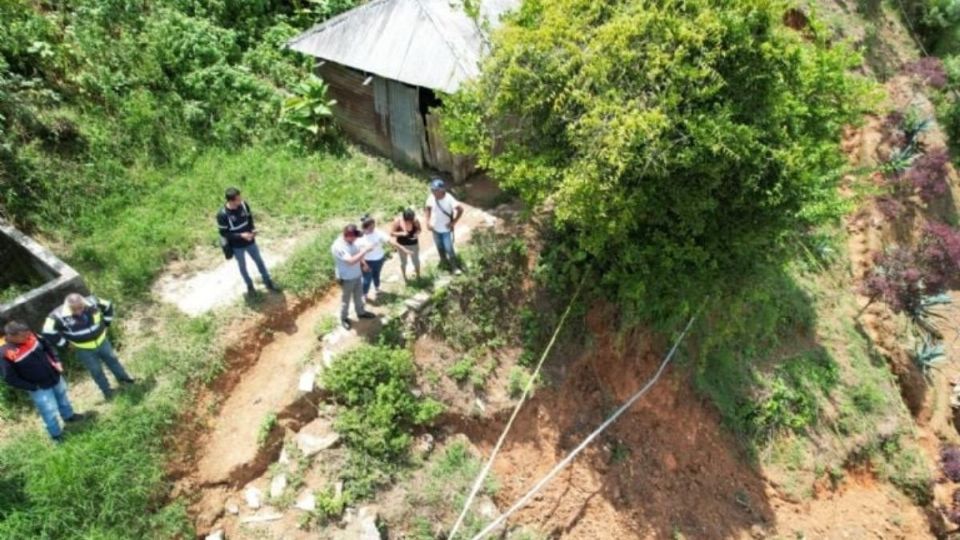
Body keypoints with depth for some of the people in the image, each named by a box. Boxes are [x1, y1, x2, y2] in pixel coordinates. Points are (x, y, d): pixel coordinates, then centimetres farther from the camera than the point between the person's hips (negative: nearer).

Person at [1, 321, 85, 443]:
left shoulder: (29, 336, -16)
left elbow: (47, 345, 4)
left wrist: (56, 360, -6)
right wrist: (33, 387, -16)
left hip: (55, 377, 5)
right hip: (39, 388, -5)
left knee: (62, 397, 29)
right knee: (50, 412, 11)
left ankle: (69, 416, 57)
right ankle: (56, 434, 36)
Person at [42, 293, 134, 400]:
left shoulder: (92, 302, -23)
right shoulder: (59, 316, -30)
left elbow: (108, 306, -2)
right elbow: (48, 333, -20)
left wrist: (105, 324, 0)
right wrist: (66, 343, -14)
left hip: (101, 341, 2)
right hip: (84, 349, -2)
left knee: (112, 359, 23)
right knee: (96, 371, 13)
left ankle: (123, 378, 47)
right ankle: (107, 391, 34)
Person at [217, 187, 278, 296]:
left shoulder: (244, 204, -16)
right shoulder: (222, 215, -28)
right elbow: (223, 233, -18)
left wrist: (253, 229, -14)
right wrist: (241, 235, -27)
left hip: (250, 241, 4)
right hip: (237, 245, -4)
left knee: (259, 261, 19)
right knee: (242, 266, 18)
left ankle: (268, 282, 39)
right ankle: (249, 285, 42)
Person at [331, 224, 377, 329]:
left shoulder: (352, 241, -9)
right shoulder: (338, 247, -34)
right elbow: (351, 261, -41)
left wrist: (364, 263, 1)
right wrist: (365, 251, -37)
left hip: (357, 275, 7)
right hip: (346, 278, -7)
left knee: (359, 295, 26)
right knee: (346, 300, 15)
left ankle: (361, 312, 49)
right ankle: (344, 318, 37)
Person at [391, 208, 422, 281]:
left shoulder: (415, 220, -23)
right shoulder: (397, 221, -25)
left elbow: (419, 229, -4)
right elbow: (391, 233, -17)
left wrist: (417, 234, -27)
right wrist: (401, 233, -33)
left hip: (413, 244, 1)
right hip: (402, 245, 0)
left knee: (416, 261, 17)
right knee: (403, 262, 19)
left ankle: (418, 276, 45)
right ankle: (404, 277, 45)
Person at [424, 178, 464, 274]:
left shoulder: (449, 199, -26)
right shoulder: (431, 197, -15)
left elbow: (460, 209, -23)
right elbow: (428, 209, 2)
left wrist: (453, 222, -18)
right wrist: (428, 221, -7)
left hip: (446, 229, -4)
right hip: (435, 228, 4)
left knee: (449, 248, 1)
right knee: (439, 247, 22)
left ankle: (455, 266, 19)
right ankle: (444, 261, 47)